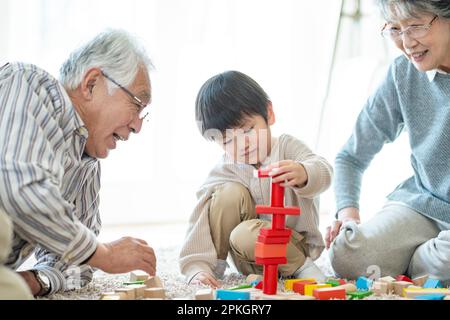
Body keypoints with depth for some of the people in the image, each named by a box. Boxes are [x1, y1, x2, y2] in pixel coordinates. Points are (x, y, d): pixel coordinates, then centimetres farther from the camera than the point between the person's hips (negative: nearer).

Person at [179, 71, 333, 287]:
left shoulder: (286, 146, -7)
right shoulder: (224, 172, -5)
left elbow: (322, 171, -26)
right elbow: (201, 222, -13)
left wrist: (302, 174, -52)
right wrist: (197, 268, -28)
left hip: (295, 245, -3)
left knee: (244, 235, -33)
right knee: (230, 192, -20)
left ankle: (300, 266, -11)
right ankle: (215, 263, -7)